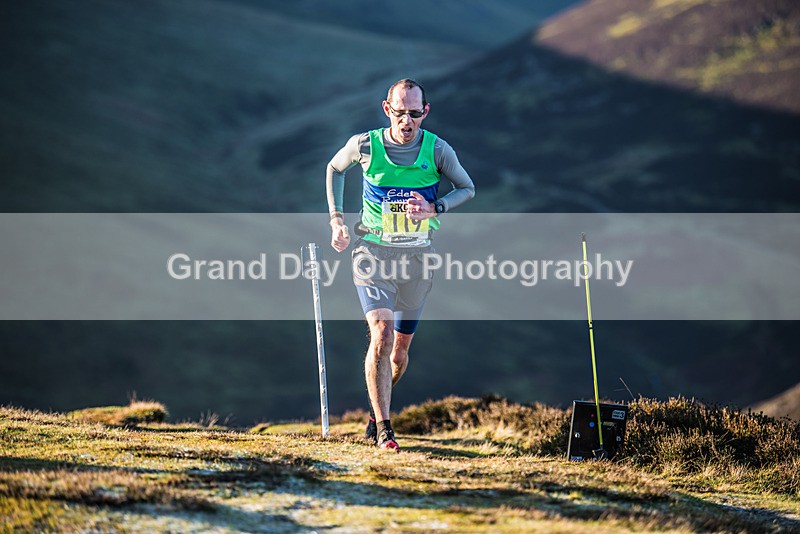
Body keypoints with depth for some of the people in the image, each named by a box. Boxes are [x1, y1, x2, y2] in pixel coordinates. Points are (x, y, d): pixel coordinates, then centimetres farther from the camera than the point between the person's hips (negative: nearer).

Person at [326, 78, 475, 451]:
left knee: (401, 347, 10)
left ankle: (377, 410, 37)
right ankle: (382, 429, -15)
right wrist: (336, 219, 4)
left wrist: (434, 208, -13)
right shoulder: (365, 145, -9)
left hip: (418, 255, 2)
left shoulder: (437, 150, -9)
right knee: (382, 334, -20)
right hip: (373, 252, -2)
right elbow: (334, 169, 12)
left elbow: (467, 189, 5)